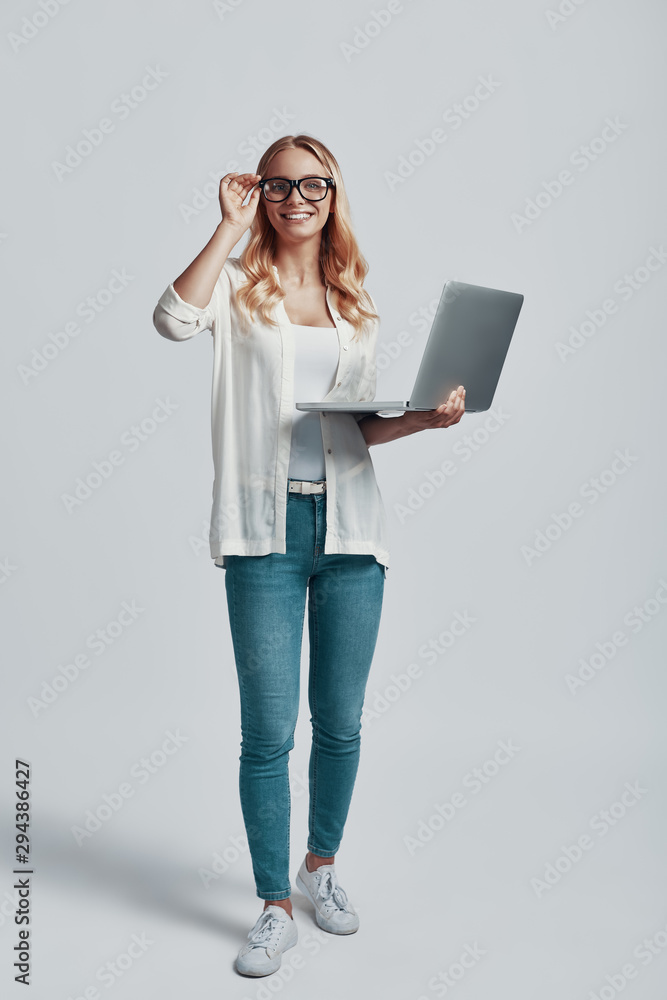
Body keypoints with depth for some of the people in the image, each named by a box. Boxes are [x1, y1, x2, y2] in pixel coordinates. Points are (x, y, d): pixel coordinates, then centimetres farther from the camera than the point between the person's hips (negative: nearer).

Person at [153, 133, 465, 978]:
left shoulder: (357, 302, 15)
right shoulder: (237, 284, 5)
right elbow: (173, 320, -19)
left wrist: (428, 416, 0)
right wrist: (230, 226, -11)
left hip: (348, 525, 4)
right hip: (266, 528, -3)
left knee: (341, 723, 12)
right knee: (268, 731, 1)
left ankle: (321, 866, 36)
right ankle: (275, 908, 20)